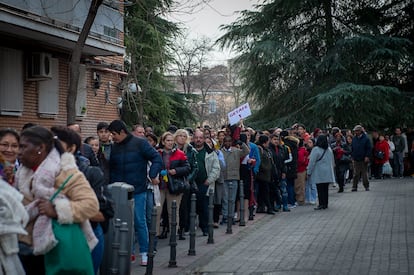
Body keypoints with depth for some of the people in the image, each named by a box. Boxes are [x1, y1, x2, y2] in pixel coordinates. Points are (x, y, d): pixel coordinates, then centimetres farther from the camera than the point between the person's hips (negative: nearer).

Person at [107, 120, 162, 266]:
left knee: (139, 222, -2)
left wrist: (153, 175, -17)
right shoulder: (114, 147, 9)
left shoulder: (140, 143, -5)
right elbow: (112, 169, 16)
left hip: (138, 191, -4)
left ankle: (144, 253, 8)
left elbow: (157, 158, -6)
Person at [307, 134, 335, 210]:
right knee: (325, 189, 10)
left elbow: (312, 162, -11)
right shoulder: (329, 149, 7)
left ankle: (321, 204, -3)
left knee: (320, 189, -2)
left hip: (319, 174, -6)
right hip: (328, 173, 6)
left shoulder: (316, 149, -12)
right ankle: (325, 204, 14)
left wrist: (309, 172, -4)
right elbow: (332, 161, 16)